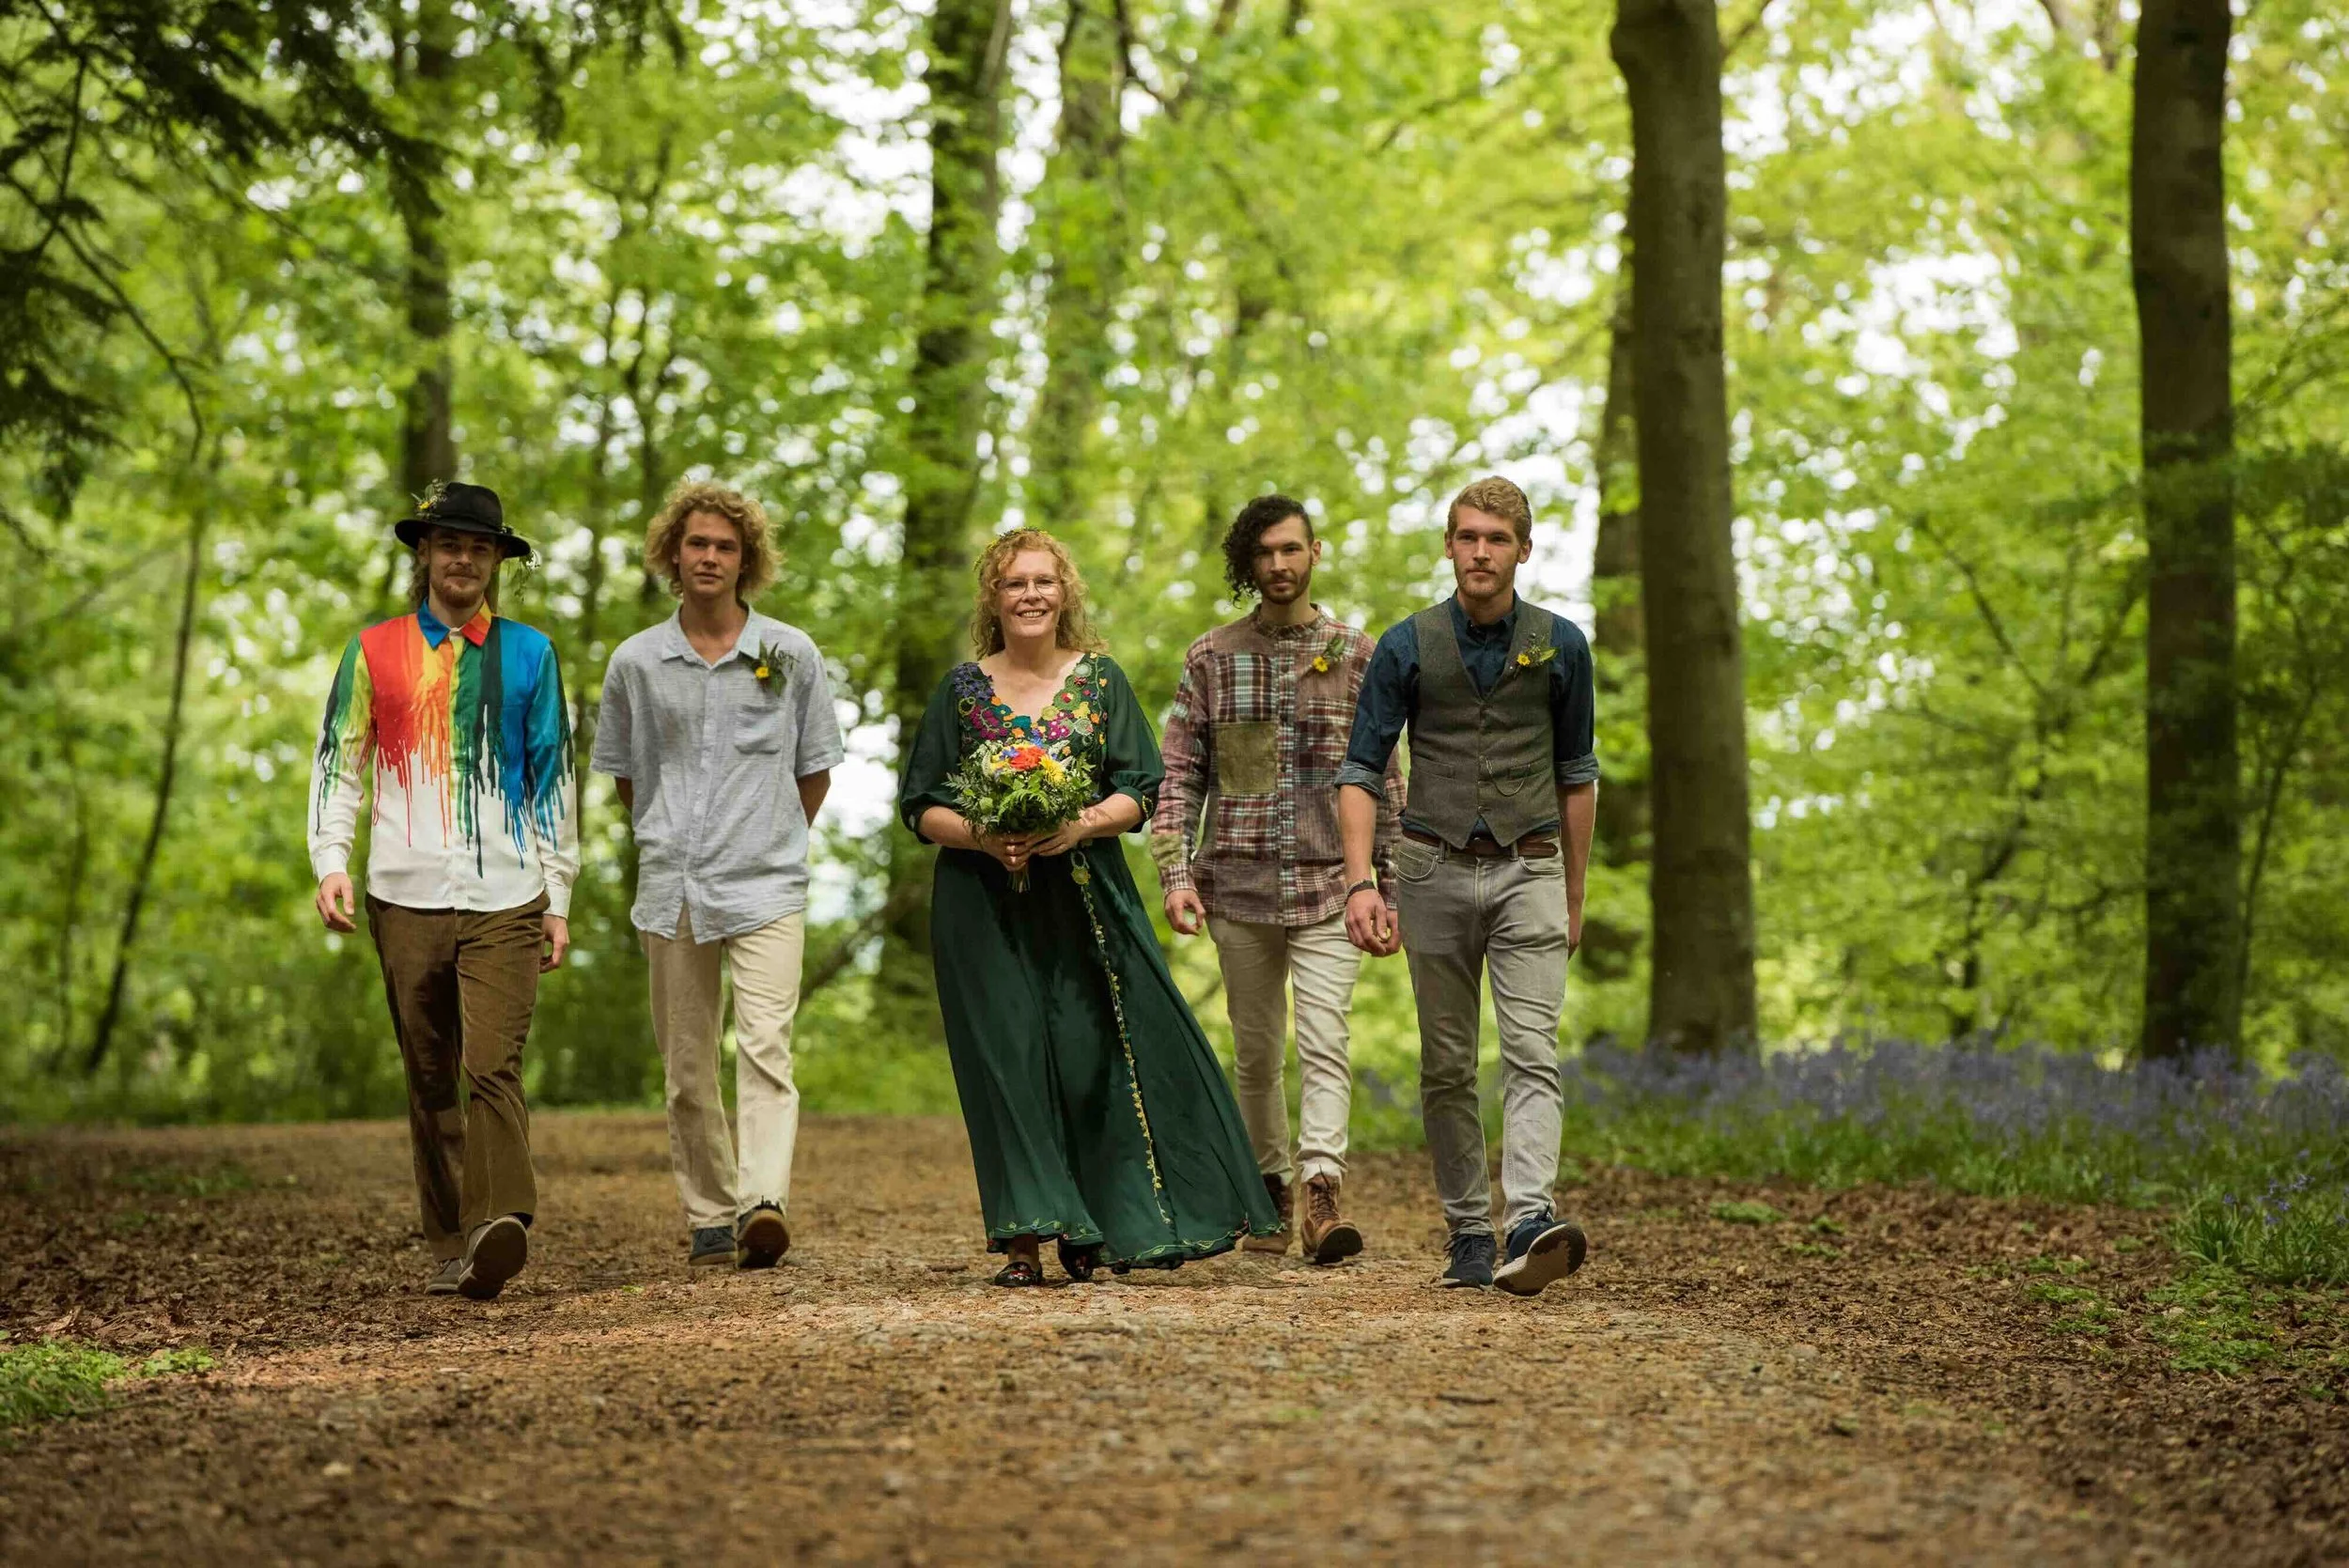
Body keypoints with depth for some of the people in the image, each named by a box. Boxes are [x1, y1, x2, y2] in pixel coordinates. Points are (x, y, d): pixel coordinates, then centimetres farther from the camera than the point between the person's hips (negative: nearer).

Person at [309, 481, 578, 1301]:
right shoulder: (375, 651, 11)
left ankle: (501, 1225, -28)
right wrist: (331, 861, -6)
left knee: (494, 1068, -17)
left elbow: (553, 779, 13)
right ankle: (448, 1247, 12)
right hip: (406, 897, 1)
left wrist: (558, 897, 9)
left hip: (505, 901, -1)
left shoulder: (529, 653, 11)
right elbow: (337, 764, 10)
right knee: (431, 1080, 6)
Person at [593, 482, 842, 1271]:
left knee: (765, 1047, -18)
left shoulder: (791, 654, 3)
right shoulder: (635, 661, 6)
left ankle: (765, 1202, -29)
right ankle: (710, 1218, 16)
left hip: (766, 886, -2)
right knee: (686, 1068, 6)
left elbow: (815, 771, 13)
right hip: (671, 887, 2)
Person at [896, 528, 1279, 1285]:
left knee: (1093, 1053, -5)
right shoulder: (963, 689, 6)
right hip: (985, 902, 0)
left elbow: (1140, 792, 4)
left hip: (1085, 897, 0)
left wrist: (1083, 824, -15)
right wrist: (983, 837, -13)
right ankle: (1026, 1239, -1)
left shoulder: (1100, 679, 7)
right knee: (1008, 1060, -4)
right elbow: (922, 805, 6)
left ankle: (1090, 1230, 10)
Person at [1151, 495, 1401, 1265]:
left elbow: (1383, 778, 9)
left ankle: (1322, 1194, -23)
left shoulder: (1357, 657, 6)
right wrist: (1175, 873, -7)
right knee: (1256, 1052, 10)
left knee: (1324, 1043, -14)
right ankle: (1271, 1187, 25)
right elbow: (1180, 775, 5)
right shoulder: (1211, 660, 6)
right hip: (1238, 884, 1)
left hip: (1328, 885, -1)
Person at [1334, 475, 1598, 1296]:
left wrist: (1574, 894, 14)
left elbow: (1577, 773, 13)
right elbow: (1360, 770, 0)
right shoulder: (1407, 647, 0)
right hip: (1435, 869, 1)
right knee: (1447, 1066, 5)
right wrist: (1361, 883, -12)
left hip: (1529, 868, -1)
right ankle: (1468, 1233, 13)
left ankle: (1531, 1221, -27)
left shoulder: (1560, 645, 4)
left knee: (1531, 1052, -15)